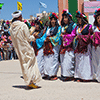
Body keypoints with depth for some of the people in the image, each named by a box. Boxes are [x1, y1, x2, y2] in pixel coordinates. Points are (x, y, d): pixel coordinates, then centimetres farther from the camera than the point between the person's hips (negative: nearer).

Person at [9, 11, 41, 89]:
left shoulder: (11, 27, 4)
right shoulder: (23, 25, -15)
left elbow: (14, 39, 11)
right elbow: (28, 38, -12)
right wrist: (33, 37, 9)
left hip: (18, 49, 6)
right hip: (26, 49, -6)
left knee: (24, 64, 13)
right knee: (30, 63, 4)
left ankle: (29, 82, 19)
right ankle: (31, 82, 0)